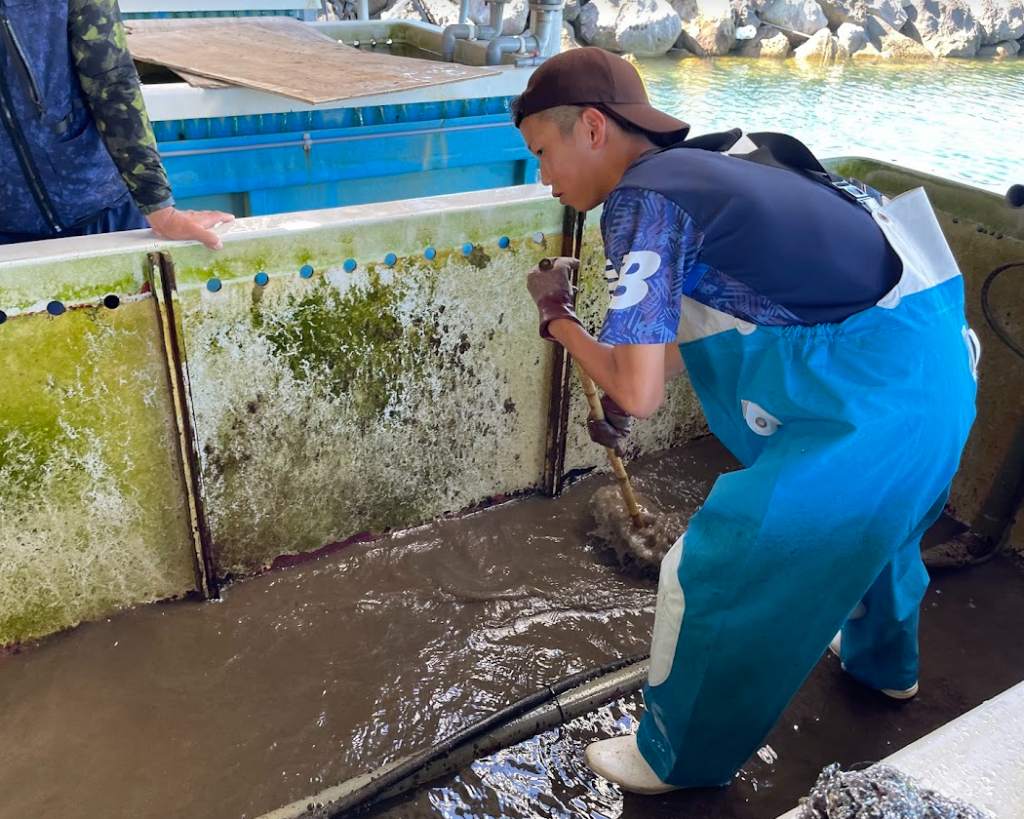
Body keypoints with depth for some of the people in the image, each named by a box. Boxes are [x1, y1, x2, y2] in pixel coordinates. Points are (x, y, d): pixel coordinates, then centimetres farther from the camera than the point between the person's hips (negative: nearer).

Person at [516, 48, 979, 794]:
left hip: (870, 409, -9)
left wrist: (558, 320, -4)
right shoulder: (701, 167, 11)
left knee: (712, 575, 3)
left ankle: (680, 760, 28)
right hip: (934, 368, 9)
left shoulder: (641, 199, -16)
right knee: (873, 519, 35)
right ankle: (884, 663, 63)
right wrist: (623, 394, 20)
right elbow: (708, 317, 22)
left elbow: (639, 391, -19)